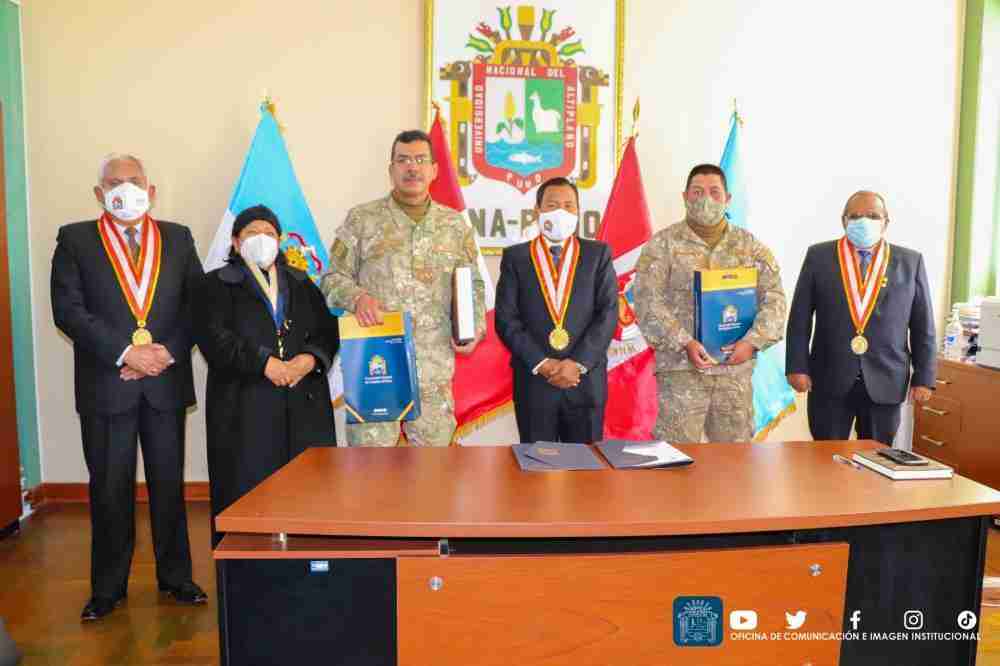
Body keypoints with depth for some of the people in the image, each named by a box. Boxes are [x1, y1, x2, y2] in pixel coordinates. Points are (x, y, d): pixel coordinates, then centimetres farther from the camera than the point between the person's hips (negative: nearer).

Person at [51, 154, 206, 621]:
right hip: (105, 384, -1)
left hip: (167, 381, 2)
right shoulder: (75, 239, 4)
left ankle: (175, 577, 24)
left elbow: (197, 303, 3)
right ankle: (108, 587, 22)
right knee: (109, 488, 7)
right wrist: (124, 353, -15)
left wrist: (167, 351, -10)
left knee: (169, 483, 10)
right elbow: (68, 310, -5)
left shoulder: (177, 238, 9)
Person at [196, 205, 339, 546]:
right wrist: (264, 363, -16)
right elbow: (213, 336, -7)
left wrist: (310, 359, -10)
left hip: (304, 405, 3)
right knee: (248, 494, -3)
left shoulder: (301, 283, 19)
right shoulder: (218, 284, 8)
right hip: (245, 407, -3)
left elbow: (328, 331, 10)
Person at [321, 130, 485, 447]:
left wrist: (475, 326, -2)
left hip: (434, 366, 2)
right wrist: (357, 297, -16)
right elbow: (333, 277, 5)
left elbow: (473, 284, 15)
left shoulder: (456, 224, 10)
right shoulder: (362, 218, 4)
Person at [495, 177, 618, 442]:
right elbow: (506, 319, -2)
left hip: (586, 381, 1)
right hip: (533, 380, 0)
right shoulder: (516, 257, 5)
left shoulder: (598, 254, 6)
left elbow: (608, 313, -2)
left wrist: (577, 363, -13)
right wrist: (542, 364, -12)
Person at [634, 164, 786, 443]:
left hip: (737, 368, 3)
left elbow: (773, 299, 6)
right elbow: (648, 302, -7)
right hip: (681, 369, -3)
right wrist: (684, 343, -17)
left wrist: (753, 341, -10)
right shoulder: (662, 244, 2)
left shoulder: (750, 245, 11)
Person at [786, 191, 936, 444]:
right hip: (830, 380, -1)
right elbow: (800, 317, 0)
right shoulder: (819, 256, 2)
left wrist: (923, 377, 2)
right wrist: (797, 367, -6)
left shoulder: (911, 262, 5)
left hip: (886, 382, 1)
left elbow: (923, 326, 6)